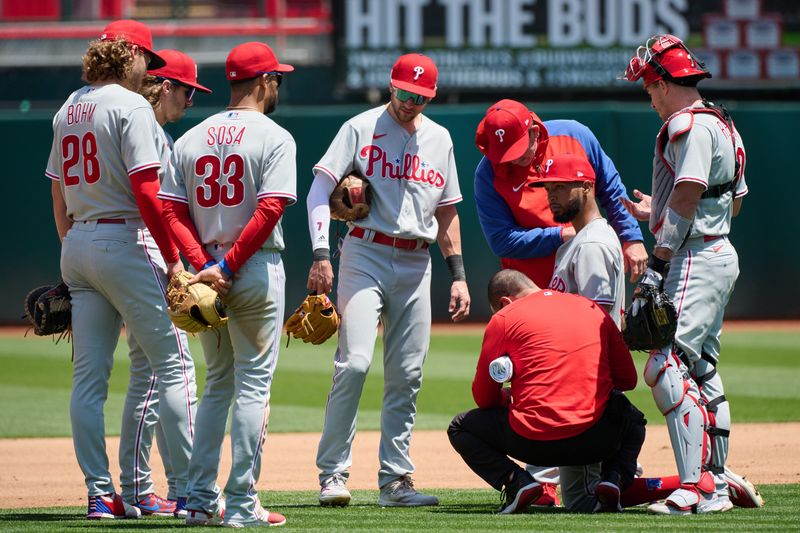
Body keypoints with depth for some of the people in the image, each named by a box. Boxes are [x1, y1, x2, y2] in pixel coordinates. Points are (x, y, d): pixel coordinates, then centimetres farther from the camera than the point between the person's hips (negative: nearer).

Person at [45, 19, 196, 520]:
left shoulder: (68, 110, 13)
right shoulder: (131, 106, -10)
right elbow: (146, 193, -18)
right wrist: (173, 261, -14)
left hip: (77, 246, 8)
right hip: (126, 243, -8)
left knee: (89, 375, 6)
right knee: (173, 364, -3)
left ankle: (100, 493, 5)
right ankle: (188, 491, -6)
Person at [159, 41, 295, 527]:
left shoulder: (191, 140, 10)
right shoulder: (274, 138, -7)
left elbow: (170, 210, 2)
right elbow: (270, 210, -18)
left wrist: (207, 264, -6)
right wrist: (229, 265, -15)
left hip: (206, 271, 6)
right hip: (257, 269, -6)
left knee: (217, 384, 16)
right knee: (253, 385, -2)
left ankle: (201, 500, 11)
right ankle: (241, 505, -5)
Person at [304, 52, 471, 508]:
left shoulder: (439, 138, 13)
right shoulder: (362, 128, -2)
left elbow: (447, 210, 20)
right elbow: (321, 189, -8)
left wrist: (458, 275, 12)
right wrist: (321, 255, -20)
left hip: (416, 264, 5)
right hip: (366, 254, -5)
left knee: (407, 375, 3)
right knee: (354, 362, -16)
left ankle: (395, 479, 8)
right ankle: (333, 473, -11)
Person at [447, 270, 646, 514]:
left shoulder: (504, 318, 4)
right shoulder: (594, 309, 13)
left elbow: (484, 397, 10)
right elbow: (628, 379, 17)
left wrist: (506, 398, 32)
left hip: (533, 444, -3)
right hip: (594, 441, 3)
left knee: (460, 428, 23)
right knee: (632, 418, 38)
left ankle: (516, 481, -3)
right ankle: (614, 479, 6)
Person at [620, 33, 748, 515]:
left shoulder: (688, 125, -12)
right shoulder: (724, 125, 19)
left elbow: (685, 199, -20)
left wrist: (658, 263, -21)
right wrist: (658, 213, 29)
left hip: (695, 258, -11)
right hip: (721, 254, 11)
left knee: (667, 368, -17)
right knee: (703, 371, 14)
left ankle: (696, 487, -24)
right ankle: (716, 487, 15)